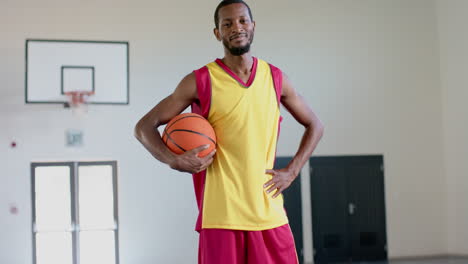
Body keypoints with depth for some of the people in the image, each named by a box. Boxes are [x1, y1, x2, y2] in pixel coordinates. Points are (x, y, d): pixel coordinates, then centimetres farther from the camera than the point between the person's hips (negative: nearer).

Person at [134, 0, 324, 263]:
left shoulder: (275, 78, 7)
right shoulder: (200, 81, -3)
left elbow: (314, 125, 19)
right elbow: (144, 126, 1)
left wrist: (291, 172, 6)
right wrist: (174, 160, -17)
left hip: (270, 214, 3)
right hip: (221, 218, -3)